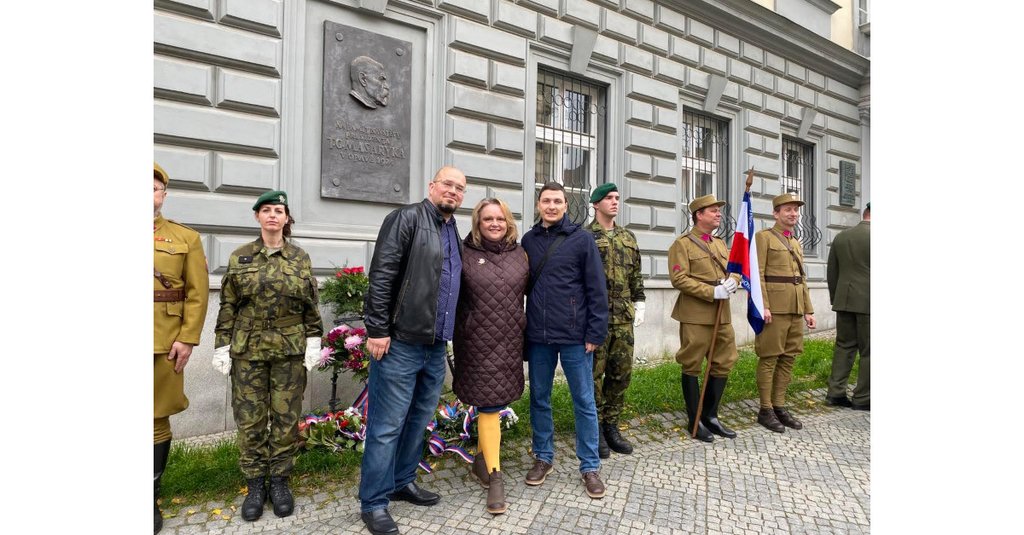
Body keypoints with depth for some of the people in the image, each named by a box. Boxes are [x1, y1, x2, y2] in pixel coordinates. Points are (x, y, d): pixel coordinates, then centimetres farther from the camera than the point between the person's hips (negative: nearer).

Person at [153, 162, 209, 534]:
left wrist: (187, 338, -9)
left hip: (164, 344, -1)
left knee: (156, 419, 7)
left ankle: (152, 500, 20)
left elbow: (198, 293, 0)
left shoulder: (186, 238, 6)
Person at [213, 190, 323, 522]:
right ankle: (255, 484, 20)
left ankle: (280, 481, 20)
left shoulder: (301, 258, 4)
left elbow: (311, 306, 5)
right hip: (248, 349, 0)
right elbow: (227, 305, 5)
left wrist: (313, 341, -1)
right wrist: (222, 346, 0)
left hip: (290, 349, 0)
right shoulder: (239, 257, 4)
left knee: (286, 417, 5)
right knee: (250, 418, 5)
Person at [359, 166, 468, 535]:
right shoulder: (408, 218, -8)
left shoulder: (454, 234, 16)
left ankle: (402, 481, 34)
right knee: (387, 425, 0)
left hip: (435, 346, 8)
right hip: (400, 343, -8)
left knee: (419, 419, 17)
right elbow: (381, 275, -16)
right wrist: (377, 330, -19)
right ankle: (373, 502, 13)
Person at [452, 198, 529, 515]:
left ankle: (481, 459, 36)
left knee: (496, 402, 15)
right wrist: (457, 333, 1)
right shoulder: (465, 254, -3)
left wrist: (526, 328, 12)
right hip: (478, 341, -4)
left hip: (510, 341, 4)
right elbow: (452, 296, 1)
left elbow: (529, 291, 14)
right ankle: (495, 477, 6)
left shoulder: (519, 255, 8)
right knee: (489, 406, -3)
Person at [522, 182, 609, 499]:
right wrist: (523, 329, 8)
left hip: (575, 336, -3)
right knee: (539, 399, 12)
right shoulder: (529, 240, 8)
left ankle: (590, 466, 19)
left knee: (584, 401, 5)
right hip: (538, 336, 4)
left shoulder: (581, 239, -2)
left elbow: (597, 289, -4)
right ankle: (543, 457, 29)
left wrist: (595, 333, -9)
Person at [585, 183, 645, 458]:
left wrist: (639, 304, 11)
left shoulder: (628, 237, 15)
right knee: (594, 374, 2)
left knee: (622, 372, 10)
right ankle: (595, 429, 15)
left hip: (623, 317, 6)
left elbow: (636, 275, 19)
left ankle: (611, 425, 24)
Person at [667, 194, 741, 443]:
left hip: (722, 315, 8)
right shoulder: (682, 244, -6)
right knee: (692, 366, 3)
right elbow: (679, 279, -16)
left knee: (723, 364, 12)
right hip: (695, 315, -7)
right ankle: (694, 421, 15)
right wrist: (712, 292, -20)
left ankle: (711, 416, 26)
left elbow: (735, 269, 16)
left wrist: (732, 281, -8)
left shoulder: (720, 243, 17)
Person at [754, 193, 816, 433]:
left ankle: (779, 406, 18)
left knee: (788, 358, 9)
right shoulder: (763, 237, -3)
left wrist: (808, 310, 14)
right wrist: (763, 306, -20)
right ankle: (765, 410, 5)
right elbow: (757, 274, -11)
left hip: (795, 308, 8)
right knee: (769, 358, -3)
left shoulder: (797, 244, 20)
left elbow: (802, 279, 21)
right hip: (774, 307, -7)